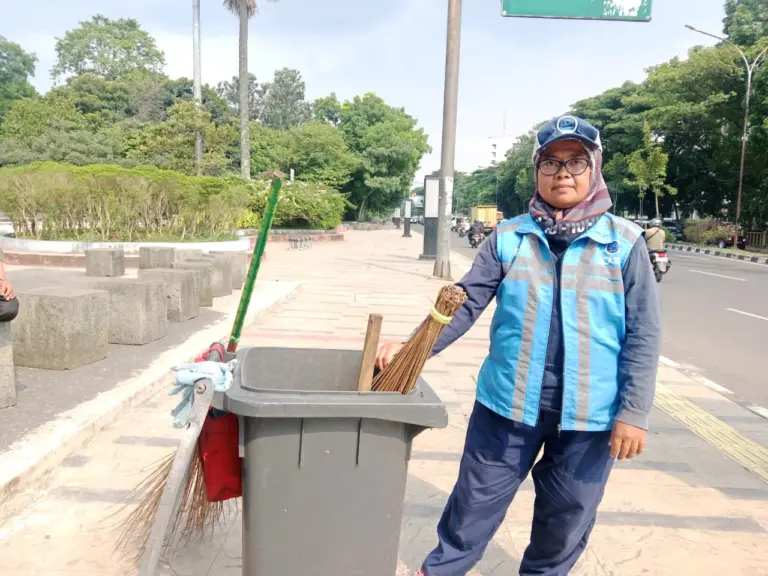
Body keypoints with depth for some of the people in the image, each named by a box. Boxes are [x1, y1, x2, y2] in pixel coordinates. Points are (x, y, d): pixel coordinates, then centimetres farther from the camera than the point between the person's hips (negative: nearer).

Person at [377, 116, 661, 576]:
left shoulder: (625, 241, -3)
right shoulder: (508, 237, 0)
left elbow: (643, 334, -3)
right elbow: (466, 303, -2)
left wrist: (634, 411, -6)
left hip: (589, 413, 0)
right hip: (509, 401, 0)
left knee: (567, 520, 18)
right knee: (475, 504, 13)